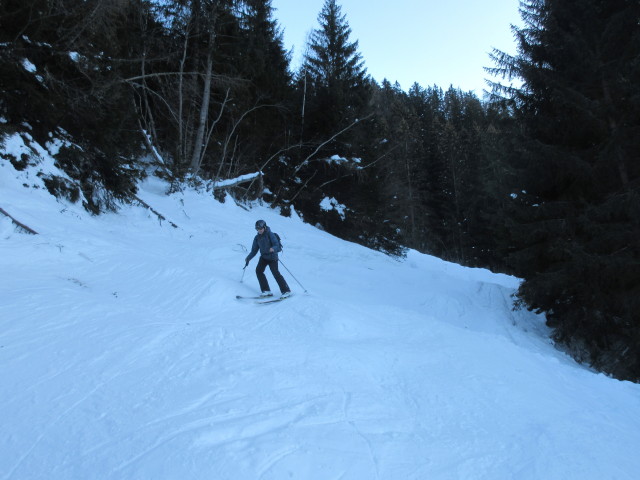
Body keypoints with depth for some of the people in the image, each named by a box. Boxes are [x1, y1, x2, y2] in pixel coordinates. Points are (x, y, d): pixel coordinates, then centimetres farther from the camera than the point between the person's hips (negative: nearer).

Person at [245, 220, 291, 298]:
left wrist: (273, 249, -41)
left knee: (275, 273, -14)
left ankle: (286, 291, -3)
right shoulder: (257, 238, 6)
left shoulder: (270, 235, -12)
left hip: (272, 257, -6)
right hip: (263, 257, 6)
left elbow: (277, 246, -19)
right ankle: (266, 291, -6)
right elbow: (254, 250, 11)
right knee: (258, 270, -12)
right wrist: (248, 258, -1)